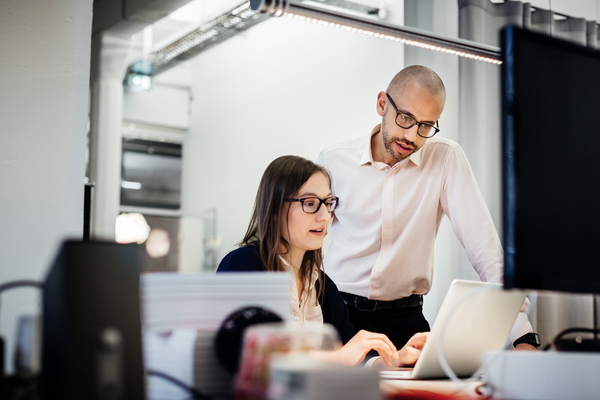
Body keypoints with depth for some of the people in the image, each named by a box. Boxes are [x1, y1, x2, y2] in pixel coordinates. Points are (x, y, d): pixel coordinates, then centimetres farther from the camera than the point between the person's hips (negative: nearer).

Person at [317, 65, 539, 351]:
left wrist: (522, 333, -19)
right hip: (338, 314, 0)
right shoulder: (332, 162, 0)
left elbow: (482, 244, -9)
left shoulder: (447, 159, -3)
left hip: (405, 318, 1)